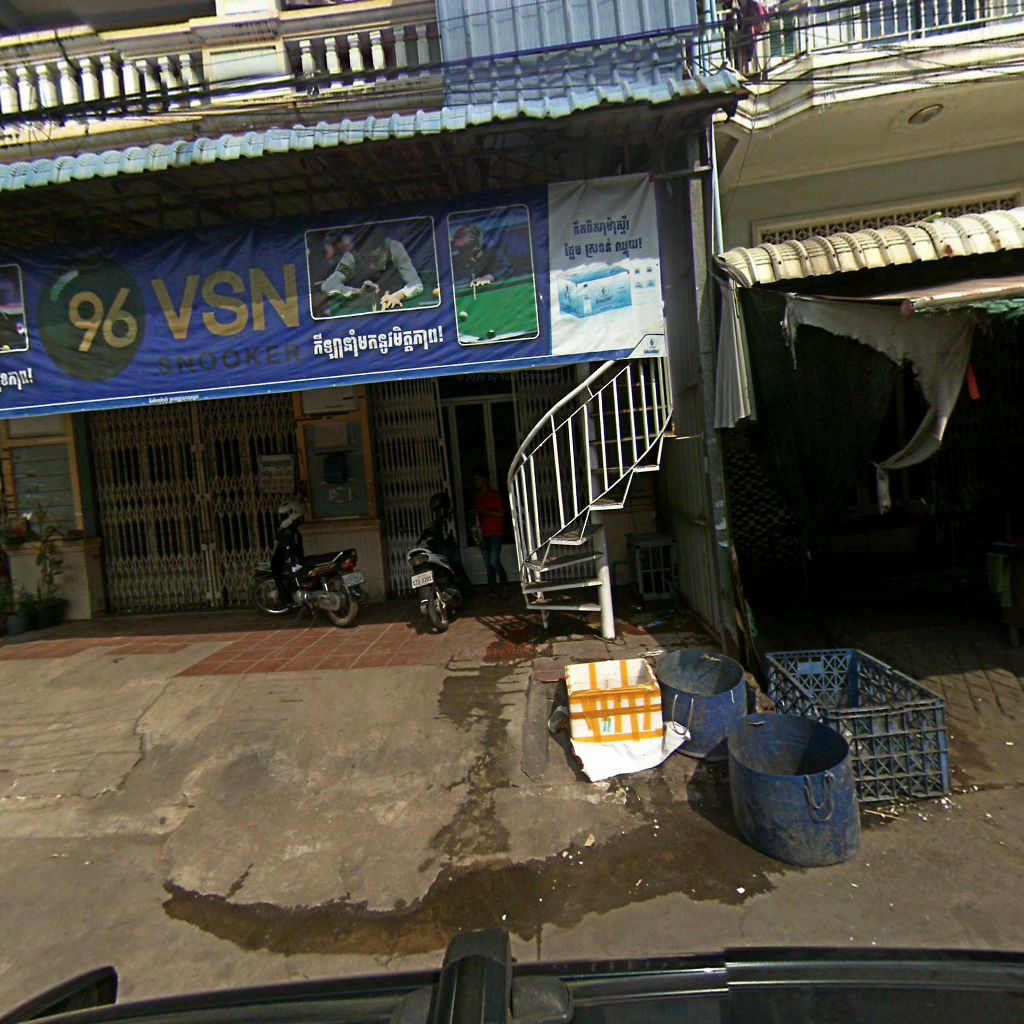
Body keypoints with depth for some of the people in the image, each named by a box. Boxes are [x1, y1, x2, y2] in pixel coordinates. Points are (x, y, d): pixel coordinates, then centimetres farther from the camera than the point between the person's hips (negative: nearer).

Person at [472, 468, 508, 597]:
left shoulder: (494, 494, -4)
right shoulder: (479, 496, 16)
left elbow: (501, 513, -10)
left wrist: (484, 511, -16)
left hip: (495, 533, -6)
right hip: (484, 534, 7)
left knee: (494, 561, -15)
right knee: (488, 564, 4)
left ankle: (505, 584, 8)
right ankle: (493, 590, 9)